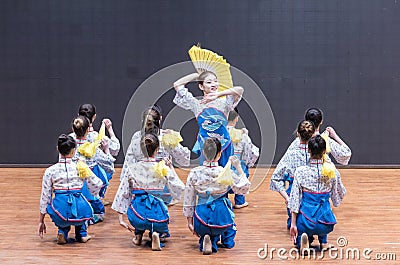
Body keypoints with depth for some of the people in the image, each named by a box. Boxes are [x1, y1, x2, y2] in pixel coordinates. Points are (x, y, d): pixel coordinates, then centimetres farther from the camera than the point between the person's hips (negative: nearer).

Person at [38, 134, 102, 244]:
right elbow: (96, 186, 13)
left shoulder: (50, 171, 4)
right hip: (79, 214, 0)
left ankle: (62, 232, 15)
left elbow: (45, 197, 10)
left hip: (60, 215, 0)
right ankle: (82, 234, 29)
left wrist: (41, 221, 20)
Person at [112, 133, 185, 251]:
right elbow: (179, 190, 6)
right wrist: (171, 169, 12)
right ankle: (155, 233, 3)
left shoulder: (133, 168, 2)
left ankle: (138, 234, 26)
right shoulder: (164, 169, -3)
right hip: (157, 214, -2)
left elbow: (122, 194, 5)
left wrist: (121, 218, 12)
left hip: (137, 217, 2)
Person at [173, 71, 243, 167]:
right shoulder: (197, 105, 1)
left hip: (224, 144, 0)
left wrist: (218, 94, -29)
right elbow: (177, 85, 2)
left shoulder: (223, 103, -3)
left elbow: (239, 90, -22)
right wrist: (196, 76, 5)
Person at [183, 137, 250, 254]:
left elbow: (188, 201, 2)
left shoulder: (194, 173, -5)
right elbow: (243, 188, 6)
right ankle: (228, 239, 19)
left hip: (202, 218, 0)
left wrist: (190, 222, 13)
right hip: (221, 217, 0)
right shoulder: (226, 173, -9)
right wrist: (239, 168, 6)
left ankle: (205, 240, -1)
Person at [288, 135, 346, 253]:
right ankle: (323, 242, 26)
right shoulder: (332, 171, -2)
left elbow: (295, 199, -5)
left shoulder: (300, 171, -6)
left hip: (306, 220, -2)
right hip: (326, 223, 2)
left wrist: (293, 224, 1)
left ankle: (301, 240, -3)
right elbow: (340, 195, 14)